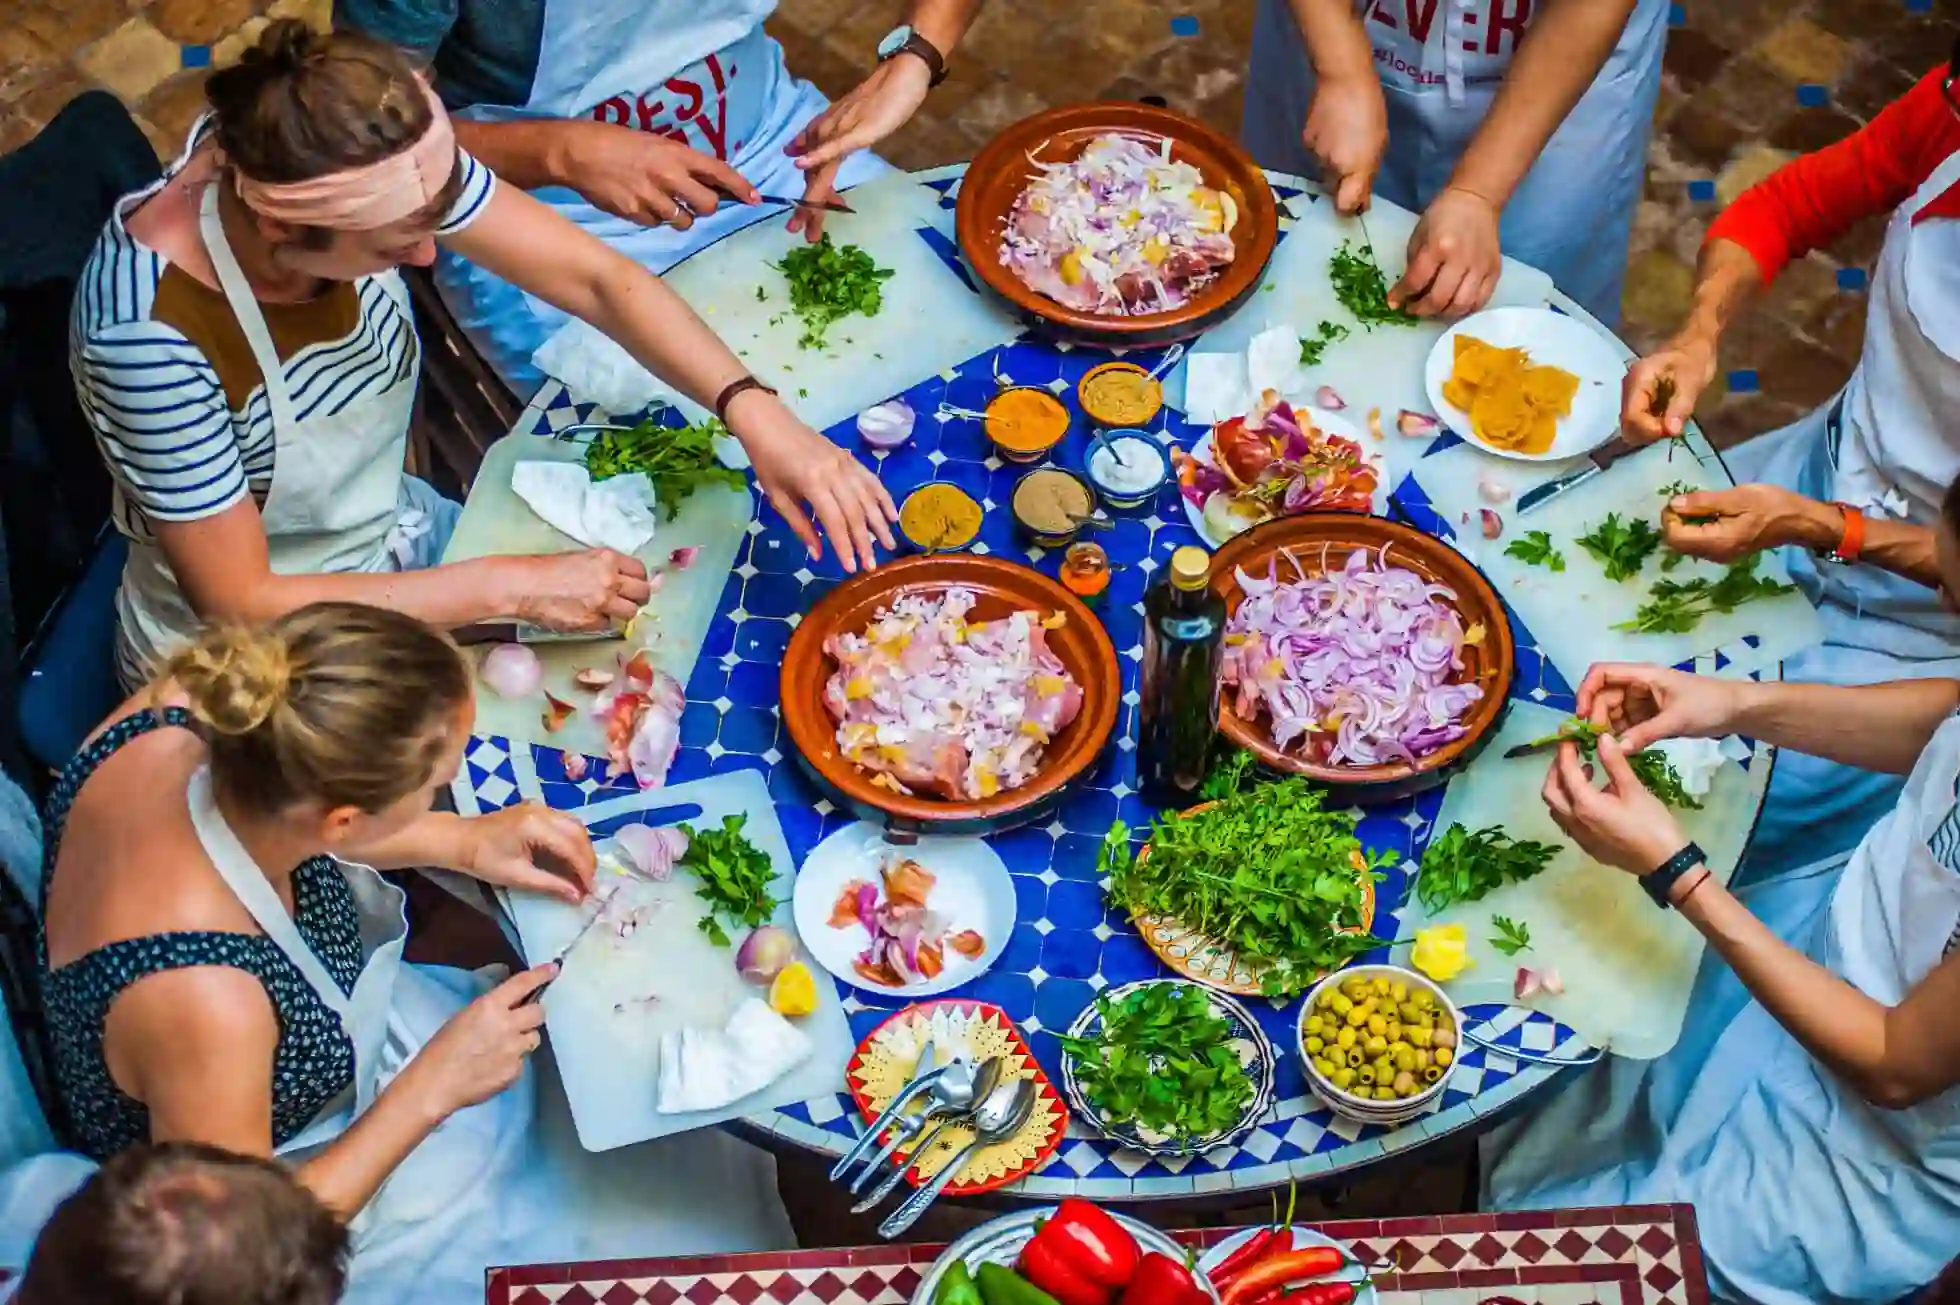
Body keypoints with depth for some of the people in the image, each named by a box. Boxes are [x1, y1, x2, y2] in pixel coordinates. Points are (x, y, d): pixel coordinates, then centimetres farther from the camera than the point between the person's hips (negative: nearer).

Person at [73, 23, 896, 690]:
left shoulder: (375, 174, -22)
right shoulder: (149, 328, -36)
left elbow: (595, 278, -15)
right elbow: (241, 603, -26)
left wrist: (753, 410, -31)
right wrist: (516, 588, -27)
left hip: (396, 539, 6)